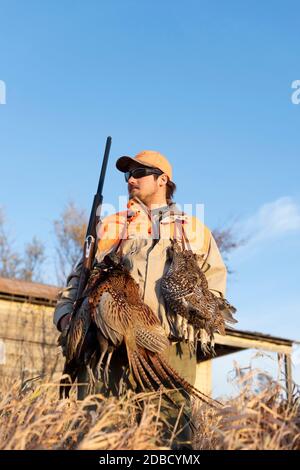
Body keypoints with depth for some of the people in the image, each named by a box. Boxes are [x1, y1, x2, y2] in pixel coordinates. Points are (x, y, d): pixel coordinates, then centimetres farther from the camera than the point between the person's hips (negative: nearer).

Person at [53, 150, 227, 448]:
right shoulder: (111, 225, 24)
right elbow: (81, 276, 18)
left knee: (174, 424, -8)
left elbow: (215, 281, 18)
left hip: (172, 345, 0)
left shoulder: (195, 230, 22)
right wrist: (66, 312, 1)